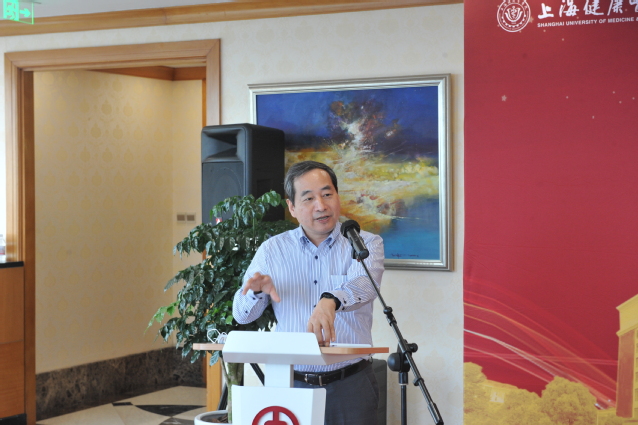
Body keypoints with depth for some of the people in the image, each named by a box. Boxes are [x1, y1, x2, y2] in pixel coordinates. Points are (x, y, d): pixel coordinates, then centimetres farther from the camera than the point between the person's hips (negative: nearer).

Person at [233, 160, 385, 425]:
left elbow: (364, 284, -23)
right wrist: (256, 290, -18)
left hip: (350, 383, -1)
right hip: (290, 384, 2)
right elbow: (242, 315, 5)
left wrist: (331, 301, -45)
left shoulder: (365, 244, -1)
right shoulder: (272, 250, 5)